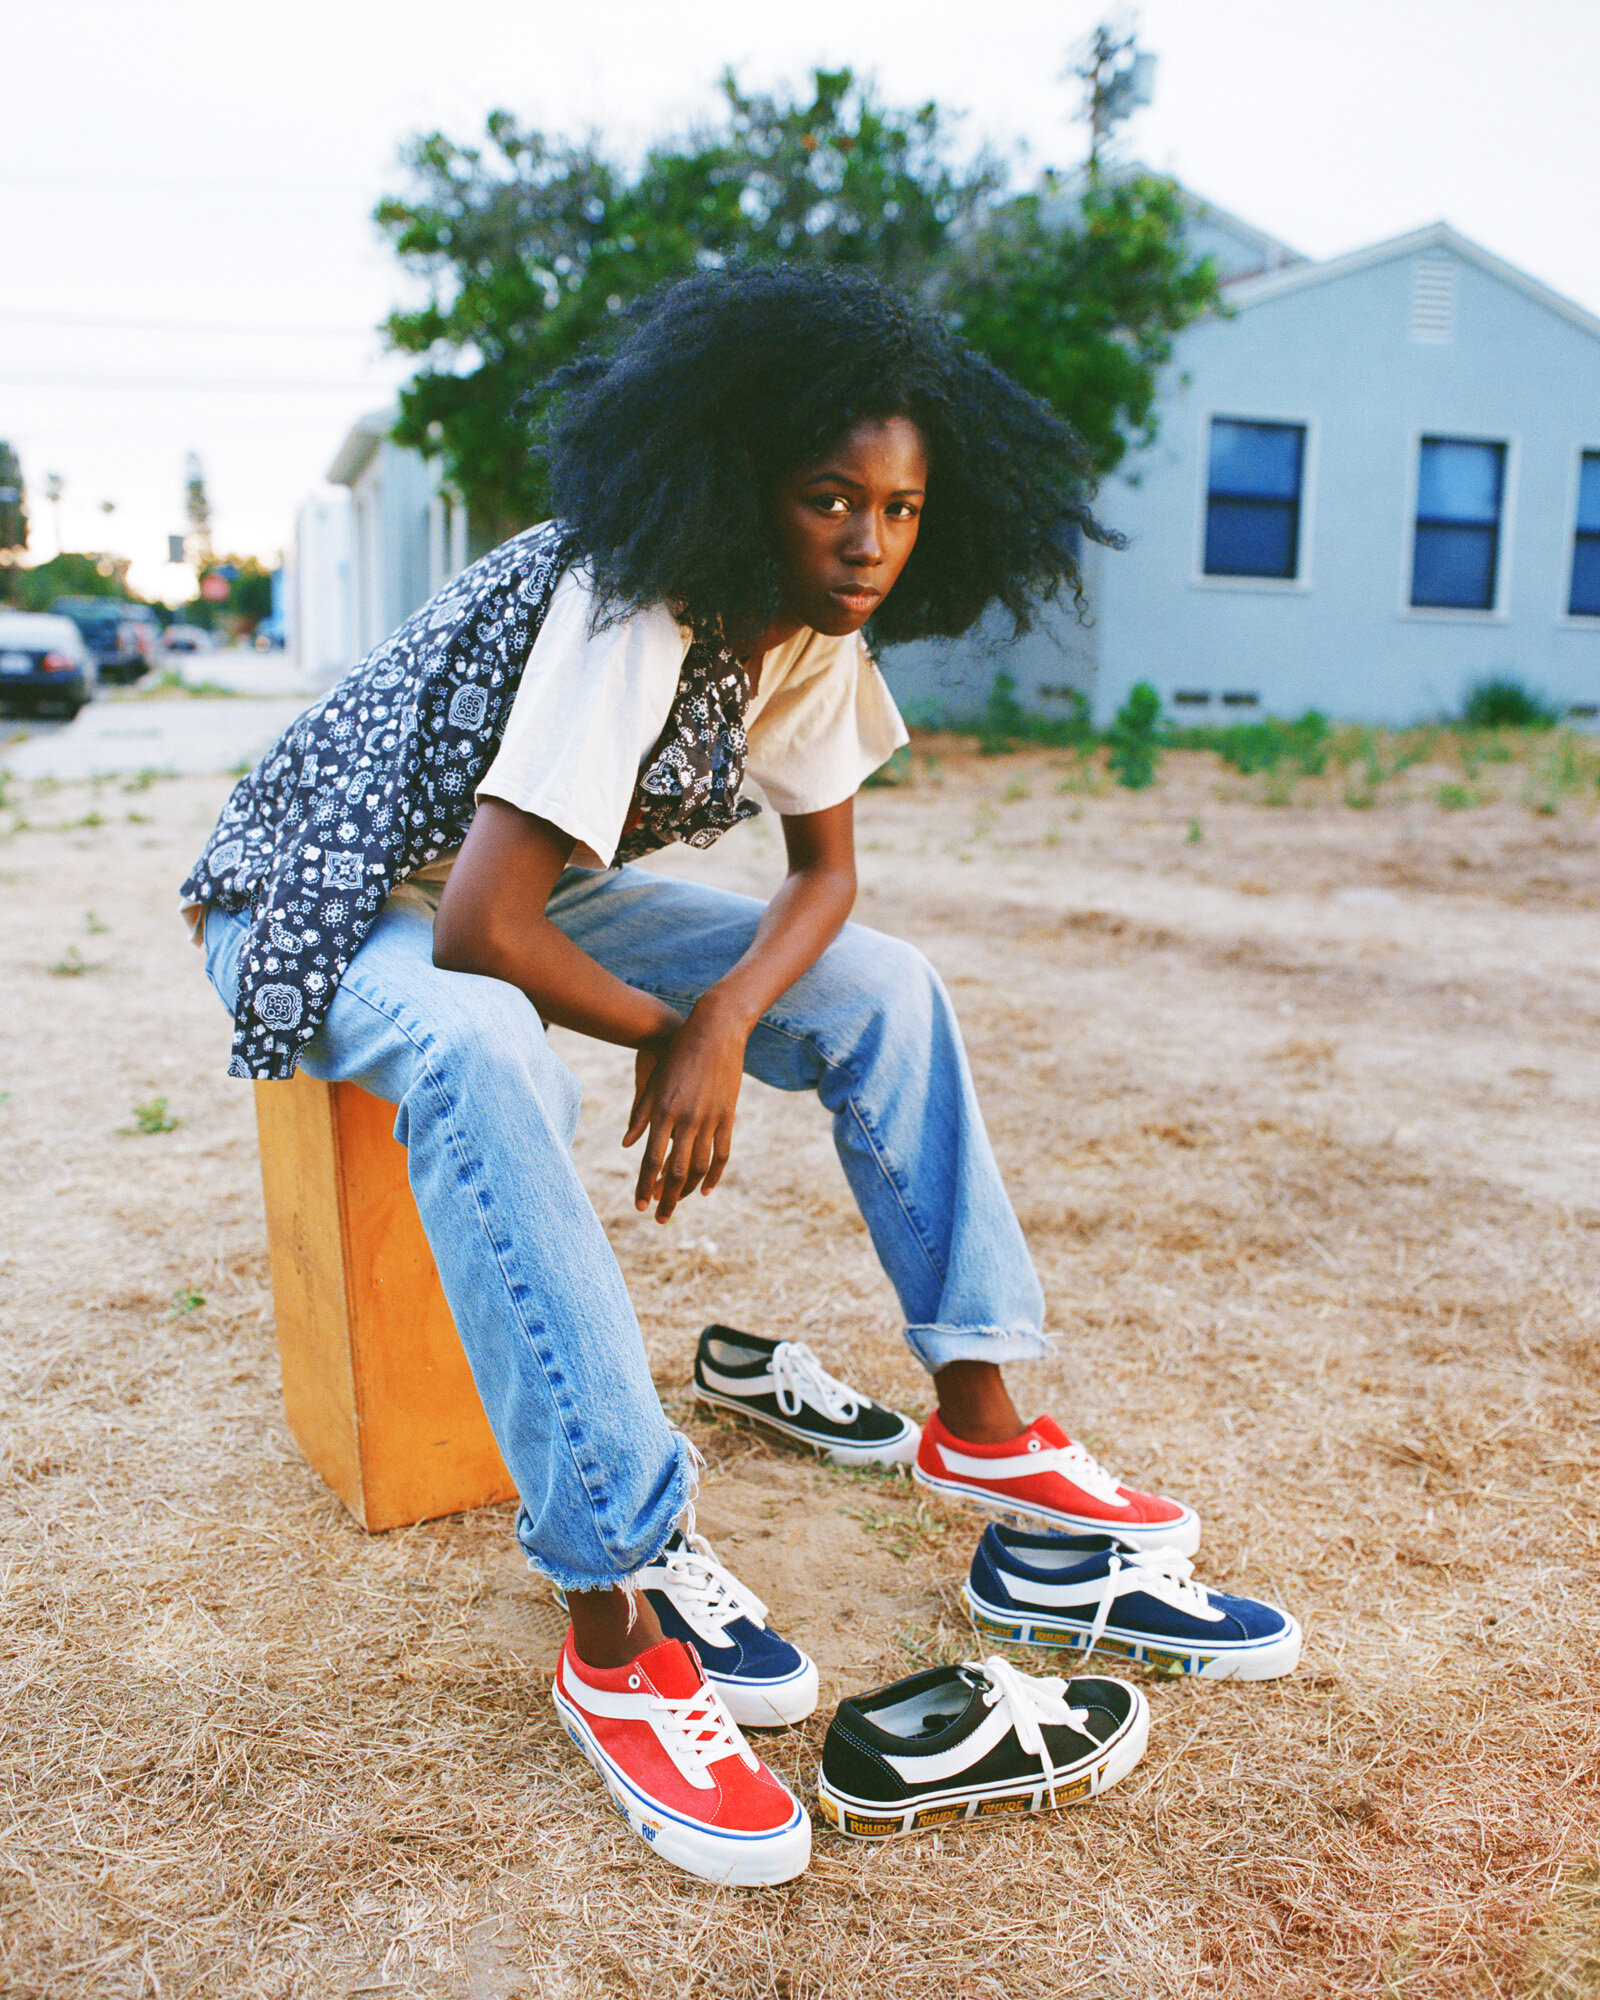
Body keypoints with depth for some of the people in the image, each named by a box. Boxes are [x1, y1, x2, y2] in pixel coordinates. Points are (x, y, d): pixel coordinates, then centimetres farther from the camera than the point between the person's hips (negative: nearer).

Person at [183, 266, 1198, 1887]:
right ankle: (617, 1620, -34)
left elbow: (824, 869, 0)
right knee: (482, 1048, -41)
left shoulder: (816, 633, -6)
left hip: (517, 890, 7)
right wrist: (670, 1030, -19)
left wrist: (727, 1021, -21)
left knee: (877, 984, -3)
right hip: (324, 900, -7)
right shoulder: (634, 610, -31)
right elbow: (480, 932, -37)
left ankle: (978, 1423, 3)